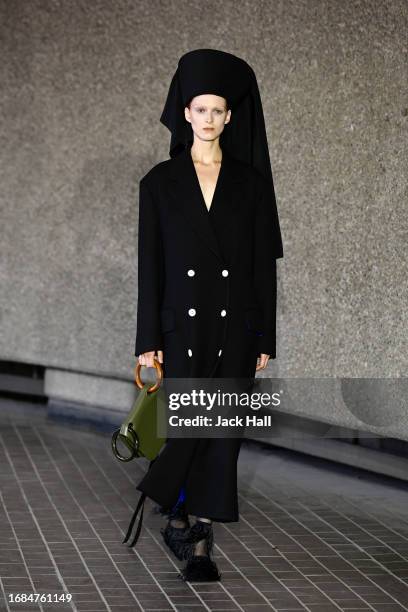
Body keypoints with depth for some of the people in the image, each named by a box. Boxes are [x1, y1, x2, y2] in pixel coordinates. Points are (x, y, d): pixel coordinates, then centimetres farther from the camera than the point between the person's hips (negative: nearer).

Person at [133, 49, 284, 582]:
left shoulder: (251, 182, 5)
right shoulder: (161, 182, 3)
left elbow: (264, 263, 5)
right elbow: (150, 264, 1)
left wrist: (264, 338, 1)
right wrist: (148, 340, -4)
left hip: (234, 328, 1)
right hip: (181, 326, -1)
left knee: (222, 434, 1)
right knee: (181, 431, -3)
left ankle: (202, 540, 10)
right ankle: (178, 520, 21)